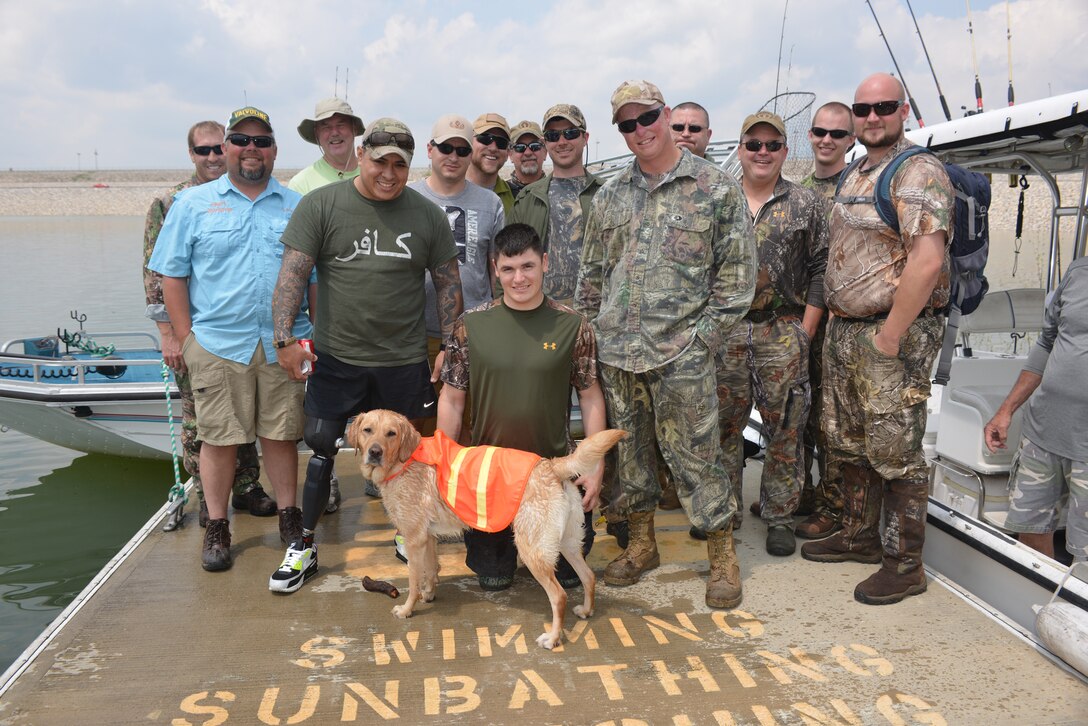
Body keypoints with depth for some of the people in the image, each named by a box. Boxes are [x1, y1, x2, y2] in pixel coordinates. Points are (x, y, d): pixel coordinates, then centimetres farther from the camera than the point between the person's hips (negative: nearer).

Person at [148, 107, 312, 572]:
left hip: (283, 345, 1)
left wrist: (317, 335, 4)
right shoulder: (193, 204, 6)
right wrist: (185, 337, -2)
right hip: (217, 343, -1)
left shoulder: (297, 206, 10)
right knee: (219, 437, 5)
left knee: (281, 434, 9)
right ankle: (216, 528, 19)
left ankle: (289, 518, 23)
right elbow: (173, 276, 4)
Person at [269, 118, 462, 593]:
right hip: (335, 357, -1)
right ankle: (304, 545, 19)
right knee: (321, 447, 3)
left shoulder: (427, 215, 3)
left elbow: (448, 282, 7)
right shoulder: (320, 205, -3)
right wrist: (284, 339, -16)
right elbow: (293, 273, -7)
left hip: (404, 361, 1)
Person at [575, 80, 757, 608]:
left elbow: (737, 271, -1)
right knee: (628, 451, 13)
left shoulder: (717, 188, 0)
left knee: (694, 455, 0)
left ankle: (722, 555, 17)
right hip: (615, 351, 5)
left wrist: (706, 333, -7)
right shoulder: (610, 196, 12)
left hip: (681, 352, -4)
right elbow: (592, 274, 16)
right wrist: (589, 331, 10)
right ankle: (640, 544, 29)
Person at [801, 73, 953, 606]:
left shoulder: (918, 173, -13)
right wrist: (836, 320, 13)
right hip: (844, 330, 9)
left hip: (893, 332, -9)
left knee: (894, 452, -2)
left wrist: (889, 337, -22)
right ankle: (859, 536, 33)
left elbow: (927, 262, -23)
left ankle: (904, 565, 12)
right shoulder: (854, 177, 16)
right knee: (847, 442, 16)